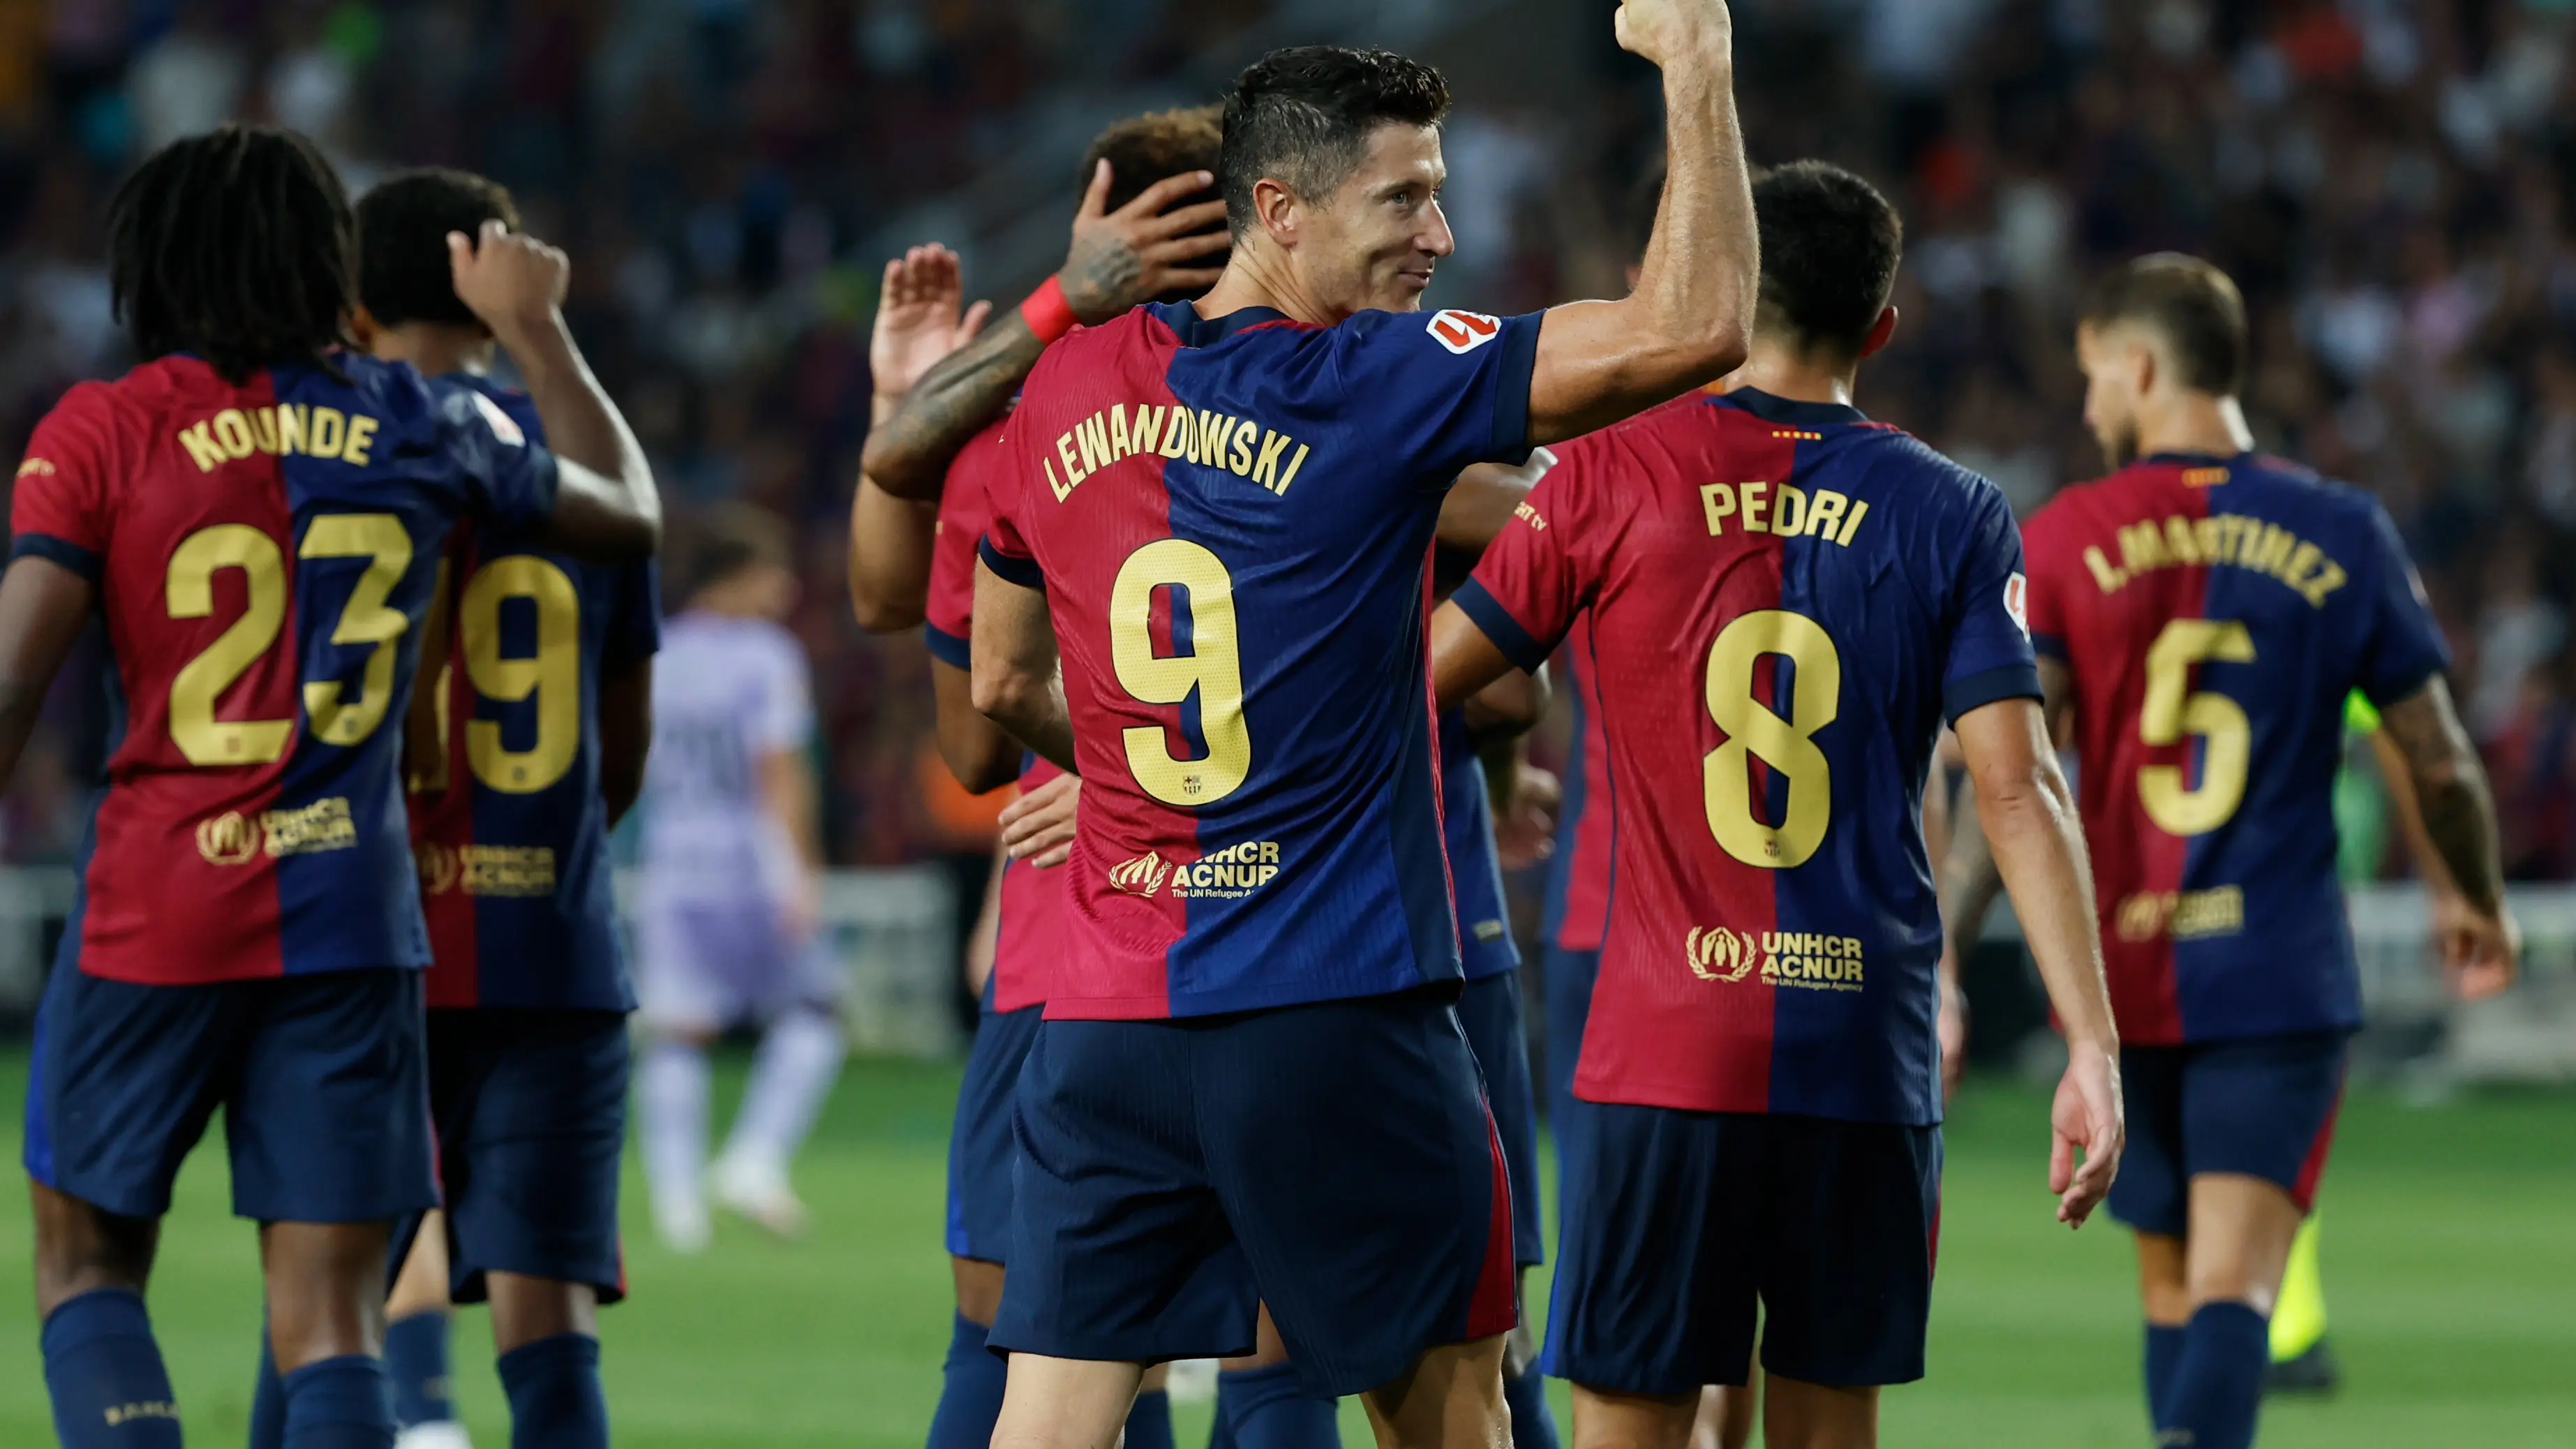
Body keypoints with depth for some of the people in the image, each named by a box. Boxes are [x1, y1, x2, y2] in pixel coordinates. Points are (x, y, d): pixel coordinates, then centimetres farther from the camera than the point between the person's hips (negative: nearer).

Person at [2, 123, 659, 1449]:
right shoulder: (419, 428, 5)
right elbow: (629, 515, 23)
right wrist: (534, 329, 34)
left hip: (155, 908, -2)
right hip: (352, 914, 2)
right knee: (327, 1326, 2)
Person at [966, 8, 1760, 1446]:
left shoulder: (1071, 390, 8)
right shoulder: (1366, 387, -10)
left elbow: (1005, 686, 21)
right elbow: (1695, 325, -16)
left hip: (1106, 1018, 5)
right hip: (1332, 1008, -5)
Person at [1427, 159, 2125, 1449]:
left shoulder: (1612, 473, 0)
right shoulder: (1951, 511, 3)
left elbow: (1420, 682, 3)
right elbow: (2017, 790, -4)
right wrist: (2093, 1047, -5)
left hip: (1661, 1051, -2)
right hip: (1869, 1053, 2)